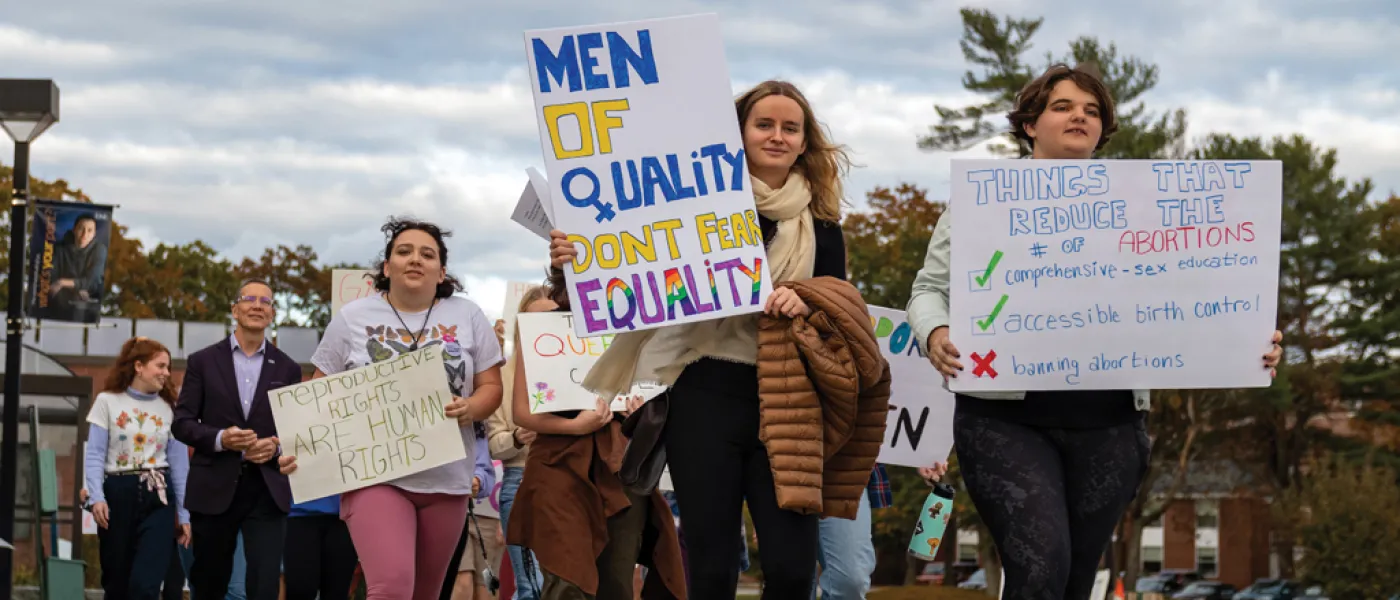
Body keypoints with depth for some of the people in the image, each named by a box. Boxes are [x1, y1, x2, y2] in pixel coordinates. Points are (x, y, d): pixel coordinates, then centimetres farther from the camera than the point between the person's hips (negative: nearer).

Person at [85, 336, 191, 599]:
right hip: (118, 494, -1)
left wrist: (184, 514, 5)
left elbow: (179, 463, 9)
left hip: (158, 498, 1)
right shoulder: (108, 402, 3)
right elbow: (94, 456, -2)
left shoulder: (169, 408, 10)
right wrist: (97, 497, -17)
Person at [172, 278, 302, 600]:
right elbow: (182, 423, 2)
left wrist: (278, 445, -10)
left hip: (267, 490, 0)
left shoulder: (287, 368, 9)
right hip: (214, 488, 0)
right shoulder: (203, 362, 6)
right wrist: (219, 438, -16)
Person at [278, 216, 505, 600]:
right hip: (376, 476, -3)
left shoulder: (467, 317, 6)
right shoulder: (352, 318, 4)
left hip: (446, 480, 3)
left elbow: (491, 387, 7)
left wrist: (471, 409, -16)